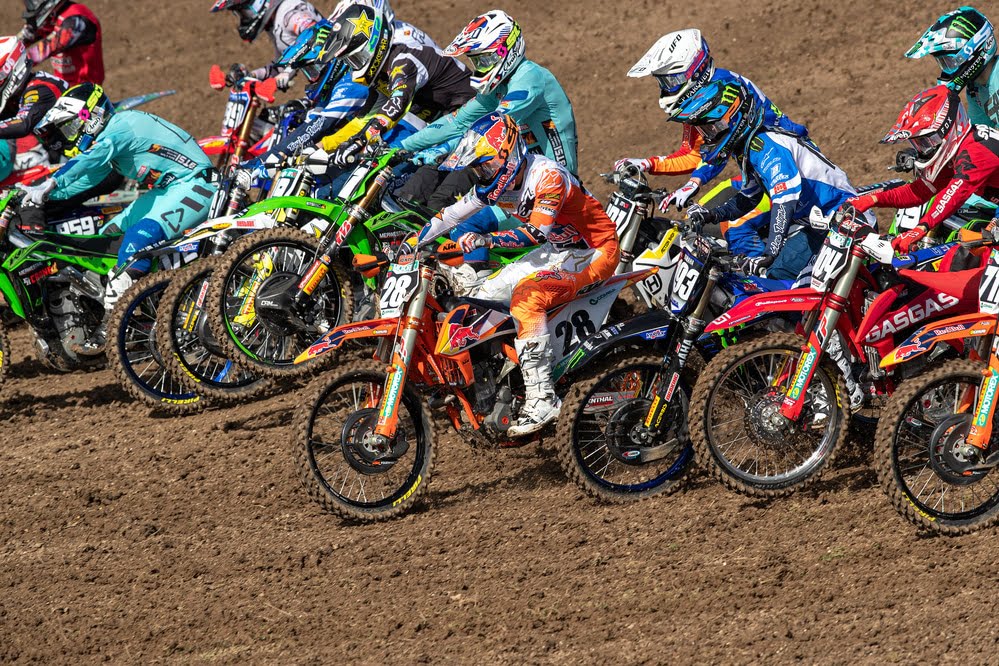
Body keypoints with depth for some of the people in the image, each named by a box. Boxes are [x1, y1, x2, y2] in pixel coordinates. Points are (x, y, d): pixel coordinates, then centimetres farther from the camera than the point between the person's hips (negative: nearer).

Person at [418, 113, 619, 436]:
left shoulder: (548, 176, -26)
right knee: (486, 295, 3)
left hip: (593, 251, -9)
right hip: (558, 249, 10)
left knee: (527, 297, -29)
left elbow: (537, 232, -37)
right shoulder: (496, 180, -1)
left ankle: (541, 398, -31)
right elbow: (453, 214, 3)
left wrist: (486, 239, -48)